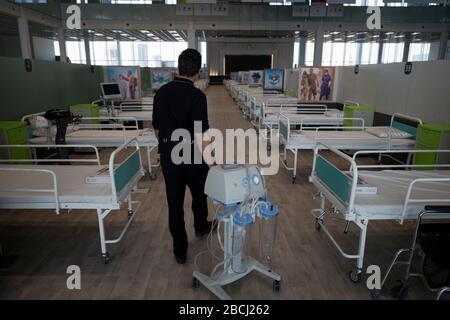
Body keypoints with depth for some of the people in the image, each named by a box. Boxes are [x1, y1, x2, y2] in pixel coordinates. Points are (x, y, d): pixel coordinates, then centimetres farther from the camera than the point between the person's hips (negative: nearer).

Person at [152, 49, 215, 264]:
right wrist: (205, 161, -14)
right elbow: (200, 136, -23)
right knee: (199, 194, 22)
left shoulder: (161, 92, 1)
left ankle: (180, 250, 18)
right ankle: (201, 227, 46)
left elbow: (157, 129, 8)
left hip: (168, 156, 4)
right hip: (191, 155, -4)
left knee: (174, 202, 10)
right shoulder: (197, 96, -17)